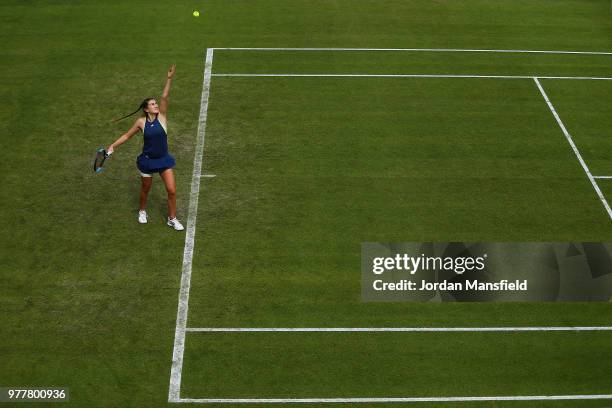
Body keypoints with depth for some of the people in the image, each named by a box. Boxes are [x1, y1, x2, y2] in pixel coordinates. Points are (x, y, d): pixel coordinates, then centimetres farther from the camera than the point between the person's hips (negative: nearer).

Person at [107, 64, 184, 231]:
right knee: (145, 189, 18)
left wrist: (169, 78, -34)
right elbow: (127, 135, 5)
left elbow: (164, 98, -22)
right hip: (147, 160, 0)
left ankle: (172, 219, 18)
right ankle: (142, 211, 47)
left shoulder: (161, 117, -9)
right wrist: (113, 146, 0)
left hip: (163, 159, 0)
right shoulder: (141, 122, -9)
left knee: (172, 190, -2)